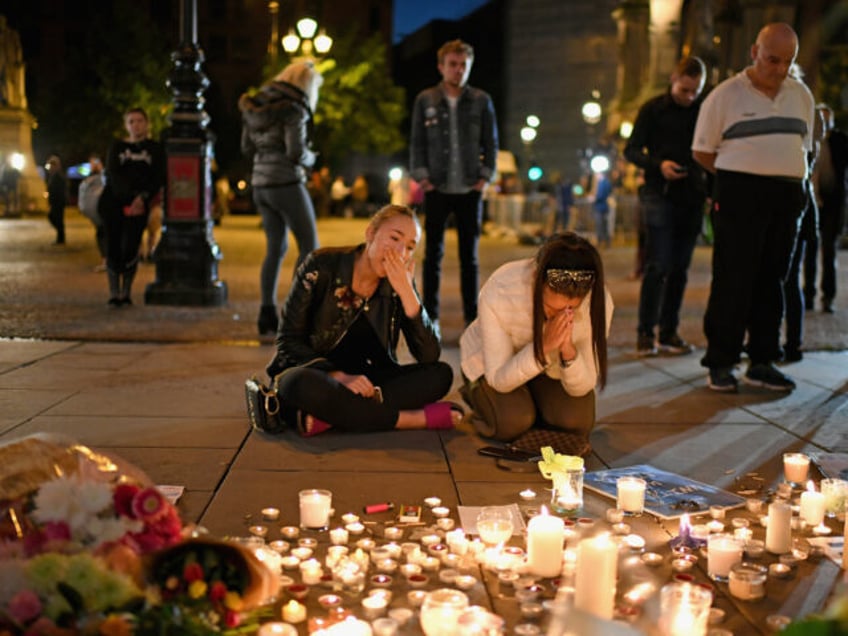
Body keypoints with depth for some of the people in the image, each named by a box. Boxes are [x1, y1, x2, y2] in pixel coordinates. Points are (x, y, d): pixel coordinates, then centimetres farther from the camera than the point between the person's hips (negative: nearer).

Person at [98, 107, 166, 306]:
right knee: (113, 247, -4)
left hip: (139, 205, -1)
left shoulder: (155, 149, 10)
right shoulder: (117, 147, 12)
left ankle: (126, 294, 2)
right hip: (113, 202, 1)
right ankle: (114, 294, 1)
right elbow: (113, 175, -1)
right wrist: (131, 194, -16)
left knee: (130, 248, -9)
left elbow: (159, 178, 1)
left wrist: (143, 197, -15)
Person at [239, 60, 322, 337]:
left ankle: (267, 314, 12)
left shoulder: (257, 105, 11)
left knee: (276, 248, 15)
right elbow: (296, 152, -18)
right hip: (286, 184, -8)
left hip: (260, 184, 8)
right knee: (310, 247, 2)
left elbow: (247, 147, 15)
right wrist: (310, 159, 1)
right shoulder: (293, 109, -12)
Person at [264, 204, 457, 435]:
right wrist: (339, 376, -25)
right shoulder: (322, 266, -11)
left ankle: (328, 416, -28)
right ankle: (413, 418, -25)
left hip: (362, 383, 4)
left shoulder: (399, 283, -2)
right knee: (303, 384, -39)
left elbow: (430, 357, -10)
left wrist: (407, 292, -20)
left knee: (441, 374, -19)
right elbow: (288, 340, -11)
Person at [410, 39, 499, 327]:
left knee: (469, 256, 5)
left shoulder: (481, 101, 4)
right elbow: (417, 143, 5)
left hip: (470, 190, 0)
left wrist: (485, 177, -2)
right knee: (432, 254, 3)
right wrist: (422, 177, -4)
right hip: (437, 190, 0)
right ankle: (430, 317, 10)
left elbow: (491, 142, 7)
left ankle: (472, 316, 12)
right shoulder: (425, 100, 4)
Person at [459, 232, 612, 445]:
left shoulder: (599, 302, -30)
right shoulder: (498, 293, -37)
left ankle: (532, 400, 13)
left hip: (551, 366, 3)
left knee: (578, 422, -20)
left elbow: (581, 388, -21)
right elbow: (499, 381, -28)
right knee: (513, 422, -26)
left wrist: (568, 352, -43)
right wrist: (544, 346, -44)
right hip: (489, 361, -2)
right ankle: (476, 394, 8)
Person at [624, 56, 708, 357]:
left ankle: (669, 332, 14)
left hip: (692, 197, 3)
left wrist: (708, 176, -4)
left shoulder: (705, 111, 9)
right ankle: (645, 332, -1)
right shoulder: (653, 109, 2)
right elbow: (631, 149, 2)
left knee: (679, 267, 6)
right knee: (658, 265, -9)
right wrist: (658, 164, -16)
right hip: (660, 194, -3)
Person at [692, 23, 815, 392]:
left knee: (771, 281, 8)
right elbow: (701, 151, 2)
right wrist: (738, 177, 0)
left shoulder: (801, 96, 14)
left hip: (787, 196, 5)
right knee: (732, 282, -6)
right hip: (739, 196, -5)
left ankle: (762, 362, 15)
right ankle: (720, 364, 1)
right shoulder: (725, 95, -1)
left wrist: (789, 179, 7)